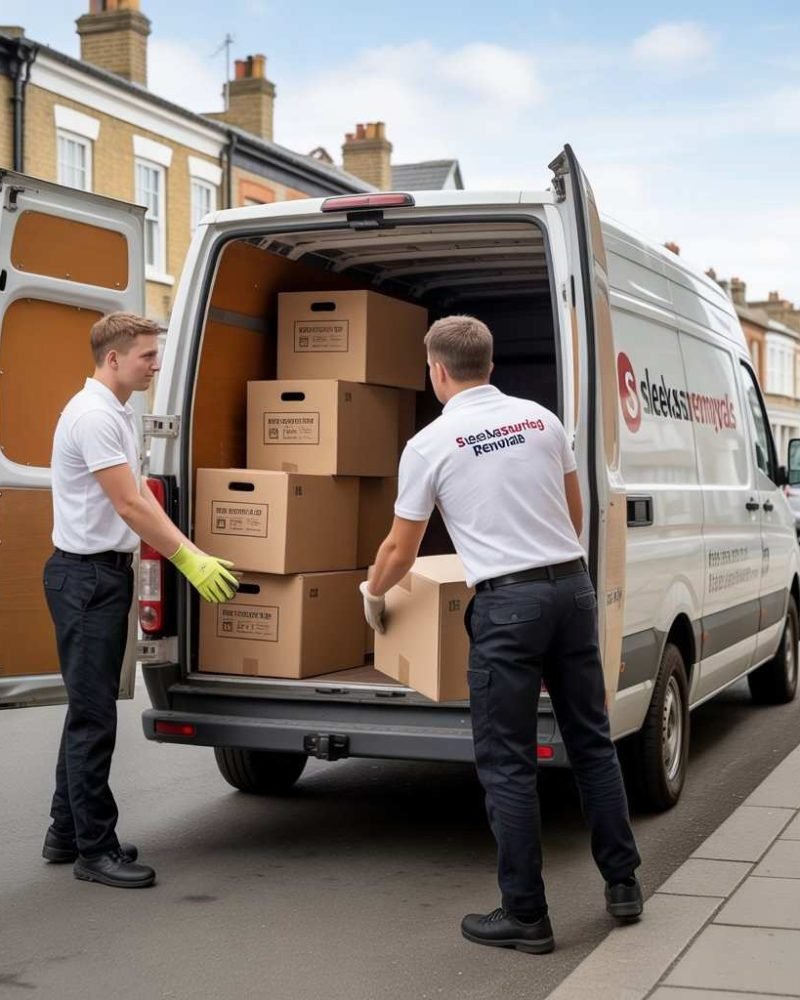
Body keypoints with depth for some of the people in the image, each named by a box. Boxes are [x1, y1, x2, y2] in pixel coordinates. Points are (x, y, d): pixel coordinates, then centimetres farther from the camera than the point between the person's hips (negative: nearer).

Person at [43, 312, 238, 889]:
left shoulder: (119, 413, 14)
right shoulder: (93, 414, -18)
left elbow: (140, 497, 15)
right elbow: (129, 506, -20)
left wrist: (194, 552, 11)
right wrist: (190, 561, -17)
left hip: (108, 571, 10)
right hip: (84, 574, -10)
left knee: (92, 709, 15)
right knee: (94, 714, -5)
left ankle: (68, 832, 24)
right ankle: (95, 848, 2)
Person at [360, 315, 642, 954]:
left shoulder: (430, 444, -2)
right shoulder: (541, 419, 10)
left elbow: (400, 551, 6)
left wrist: (373, 595, 26)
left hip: (507, 601, -5)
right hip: (573, 586, 5)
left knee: (507, 764, 3)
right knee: (592, 741, 17)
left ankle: (526, 917, 8)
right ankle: (623, 884, 25)